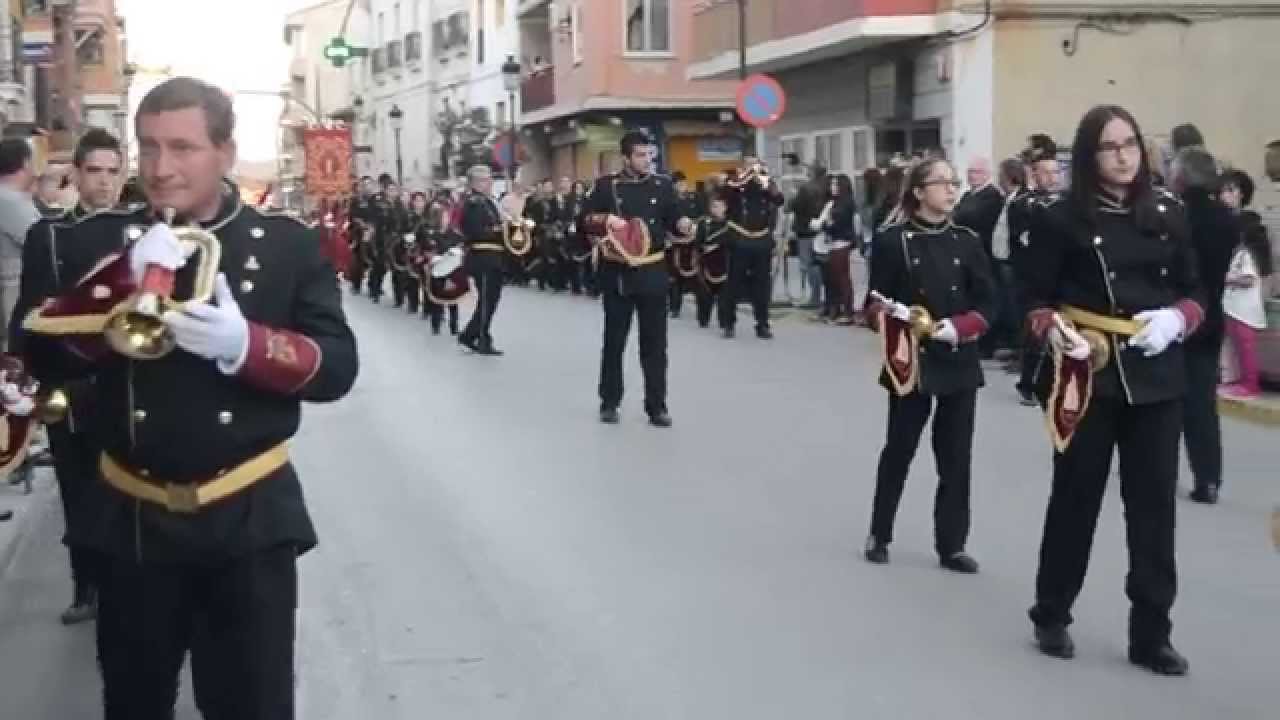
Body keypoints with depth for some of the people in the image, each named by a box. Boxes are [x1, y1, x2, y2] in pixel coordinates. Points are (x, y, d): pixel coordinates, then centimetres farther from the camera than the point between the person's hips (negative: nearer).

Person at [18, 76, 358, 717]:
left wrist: (244, 343, -25)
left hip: (250, 517, -2)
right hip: (132, 518, 2)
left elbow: (338, 366, -7)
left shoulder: (288, 244, -1)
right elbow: (36, 349, -6)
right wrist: (124, 278, -20)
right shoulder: (96, 240, 2)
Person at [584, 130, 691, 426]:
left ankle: (657, 405, 9)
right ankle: (609, 402, 20)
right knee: (614, 341, 9)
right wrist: (605, 219, -17)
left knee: (655, 343, 3)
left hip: (652, 273, 1)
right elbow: (586, 222, 2)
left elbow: (673, 220, 8)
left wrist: (682, 225, -14)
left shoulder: (663, 185, 6)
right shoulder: (606, 185, 1)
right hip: (617, 273, -1)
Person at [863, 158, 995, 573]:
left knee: (956, 455, 5)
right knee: (899, 448, 8)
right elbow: (876, 303, -4)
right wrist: (897, 318, -24)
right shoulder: (892, 240, -5)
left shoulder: (968, 241, 4)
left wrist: (957, 328, -15)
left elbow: (987, 304, 1)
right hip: (911, 360, -3)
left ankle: (951, 546, 15)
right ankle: (879, 535, 24)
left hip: (959, 362, 3)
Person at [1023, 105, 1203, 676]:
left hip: (1156, 381, 3)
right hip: (1087, 378, -3)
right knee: (1075, 500, 8)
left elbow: (1193, 292, 12)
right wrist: (1054, 330, -20)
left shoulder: (1166, 215, 6)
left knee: (1154, 507, 5)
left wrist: (1176, 319, -9)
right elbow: (1035, 299, 0)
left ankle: (1151, 635, 15)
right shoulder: (1061, 218, -4)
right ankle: (1051, 617, 26)